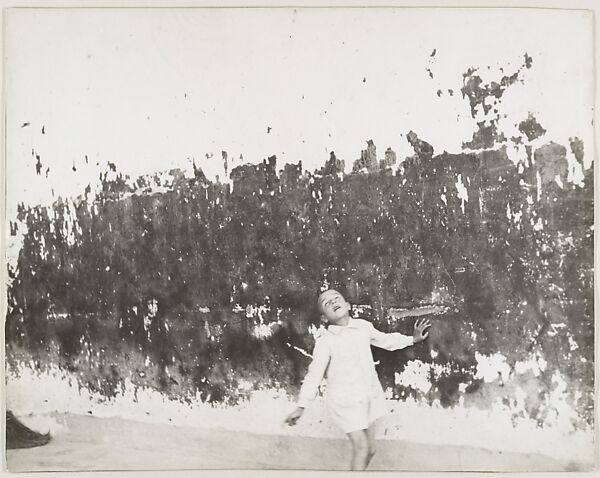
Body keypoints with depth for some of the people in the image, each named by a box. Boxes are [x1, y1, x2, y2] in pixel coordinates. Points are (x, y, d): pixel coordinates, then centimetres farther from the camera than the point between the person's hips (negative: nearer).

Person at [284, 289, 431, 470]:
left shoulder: (364, 326, -1)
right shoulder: (325, 342, -14)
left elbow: (385, 340, 17)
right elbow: (314, 375, -12)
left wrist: (412, 339, 16)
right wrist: (301, 407, -14)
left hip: (368, 396, 5)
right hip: (345, 401, -5)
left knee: (370, 449, 13)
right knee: (361, 447, -8)